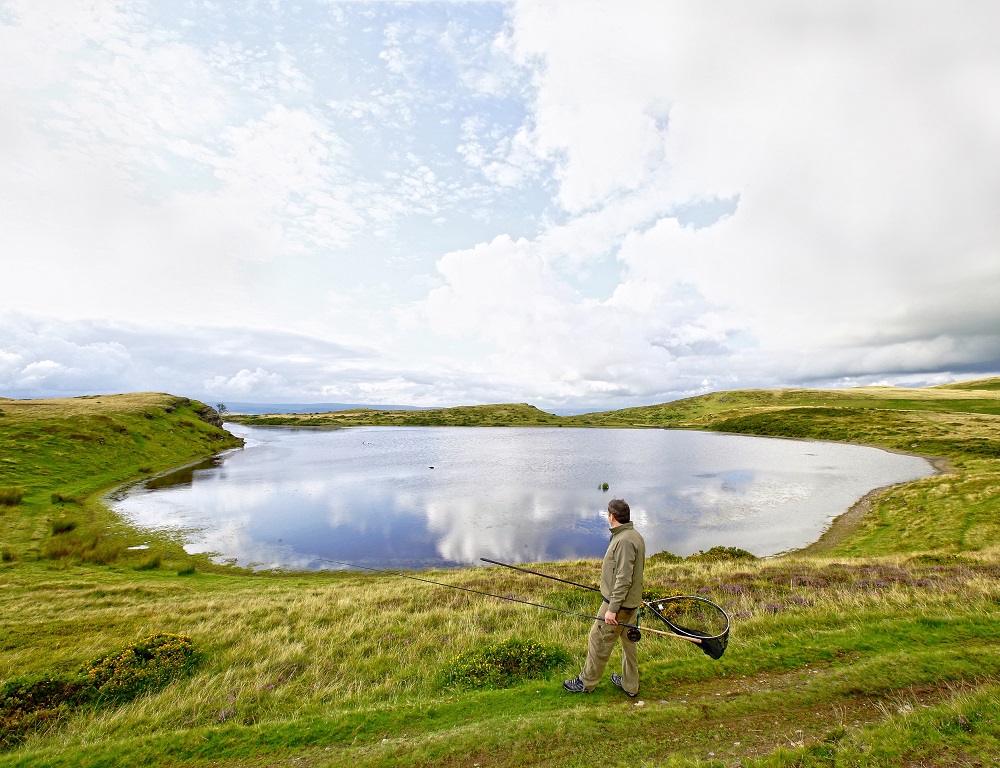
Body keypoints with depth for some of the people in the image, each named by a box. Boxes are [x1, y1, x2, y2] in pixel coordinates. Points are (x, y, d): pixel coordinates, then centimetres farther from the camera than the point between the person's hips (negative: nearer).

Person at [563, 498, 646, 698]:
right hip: (632, 602, 9)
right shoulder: (634, 535, 5)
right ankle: (630, 685, 36)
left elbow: (624, 579, -27)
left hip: (618, 603, -9)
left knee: (599, 641, 5)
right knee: (629, 640, 20)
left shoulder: (624, 541, -26)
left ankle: (586, 682, 21)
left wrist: (612, 608, -22)